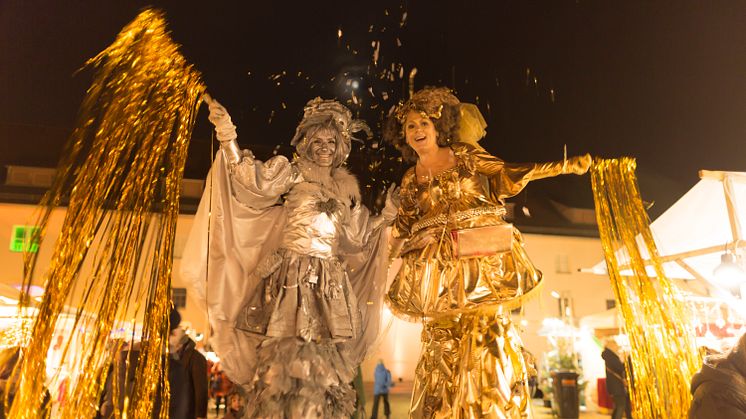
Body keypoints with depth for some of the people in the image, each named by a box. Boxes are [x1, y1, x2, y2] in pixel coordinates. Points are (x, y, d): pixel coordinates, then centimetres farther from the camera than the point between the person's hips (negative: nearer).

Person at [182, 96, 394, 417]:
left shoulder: (346, 186, 16)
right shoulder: (292, 173, 4)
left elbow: (356, 238, 18)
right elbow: (252, 181, -14)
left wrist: (385, 216, 14)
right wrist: (228, 139, -24)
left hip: (332, 283, 4)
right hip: (293, 277, -4)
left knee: (324, 364, 5)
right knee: (287, 357, -6)